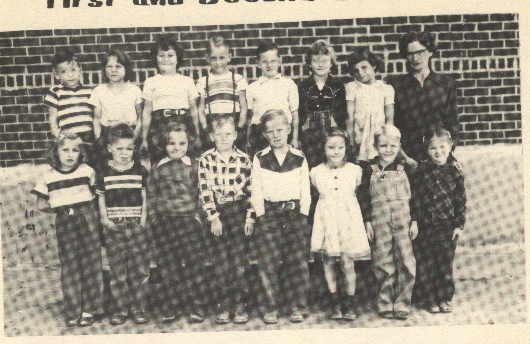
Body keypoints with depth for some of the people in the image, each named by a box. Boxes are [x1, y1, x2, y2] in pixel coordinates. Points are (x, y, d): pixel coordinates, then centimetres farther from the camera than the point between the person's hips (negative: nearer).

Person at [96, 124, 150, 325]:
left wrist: (143, 217, -2)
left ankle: (138, 308, 13)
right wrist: (104, 218, -4)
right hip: (114, 226, 0)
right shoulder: (104, 173, 3)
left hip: (136, 225, 1)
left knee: (140, 269, 1)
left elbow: (145, 198, 8)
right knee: (118, 270, 3)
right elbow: (101, 199, 7)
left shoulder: (140, 171, 4)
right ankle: (119, 310, 15)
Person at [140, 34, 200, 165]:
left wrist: (197, 136, 12)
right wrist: (144, 138, 9)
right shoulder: (151, 82, 12)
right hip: (159, 125, 0)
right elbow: (147, 112, 12)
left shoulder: (187, 81, 13)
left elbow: (194, 110, 15)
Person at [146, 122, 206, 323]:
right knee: (168, 264, 5)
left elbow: (202, 192, 5)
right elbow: (151, 195, 11)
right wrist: (153, 218, 4)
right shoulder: (158, 169, 7)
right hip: (164, 223, 2)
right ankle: (172, 306, 17)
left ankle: (197, 305, 10)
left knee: (194, 261, -1)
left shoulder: (193, 166, 4)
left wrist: (198, 214, -2)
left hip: (189, 219, -1)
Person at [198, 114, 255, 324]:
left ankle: (240, 303, 9)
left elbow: (250, 190, 3)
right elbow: (205, 191, -5)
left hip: (239, 212, 0)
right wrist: (213, 217, -9)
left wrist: (250, 218, -1)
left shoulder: (243, 159, 1)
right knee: (220, 260, 4)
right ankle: (225, 302, 15)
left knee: (239, 258, -1)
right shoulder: (206, 160, -2)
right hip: (217, 213, 0)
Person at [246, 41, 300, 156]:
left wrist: (295, 139, 3)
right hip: (260, 133, 1)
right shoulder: (252, 88, 8)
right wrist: (248, 140, 6)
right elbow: (249, 116, 9)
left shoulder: (289, 84, 6)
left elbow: (295, 113, 6)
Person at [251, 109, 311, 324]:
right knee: (268, 263, -7)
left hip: (295, 213, 1)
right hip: (268, 213, -1)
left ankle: (297, 307, 9)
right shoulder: (259, 159, 7)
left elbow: (306, 192, 9)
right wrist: (262, 217, -4)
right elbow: (256, 193, 3)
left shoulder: (299, 159, 9)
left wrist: (302, 216, -1)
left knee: (298, 262, -3)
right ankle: (270, 308, 5)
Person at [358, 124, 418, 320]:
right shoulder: (370, 170, 0)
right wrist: (367, 221, -4)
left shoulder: (404, 169, 5)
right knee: (383, 265, 5)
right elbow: (364, 197, 0)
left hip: (403, 220, 1)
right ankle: (385, 305, 16)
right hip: (379, 221, -1)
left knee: (406, 263, -1)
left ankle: (402, 304, 11)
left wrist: (414, 221, 3)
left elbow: (413, 197, 7)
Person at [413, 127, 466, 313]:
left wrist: (459, 225, 0)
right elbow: (414, 197, -3)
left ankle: (444, 298, 20)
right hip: (428, 225, 0)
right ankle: (432, 300, 17)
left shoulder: (455, 171, -1)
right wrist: (415, 223, -6)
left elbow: (461, 200, 2)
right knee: (430, 263, 6)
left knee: (446, 262, 5)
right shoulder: (421, 170, -4)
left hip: (448, 225, 1)